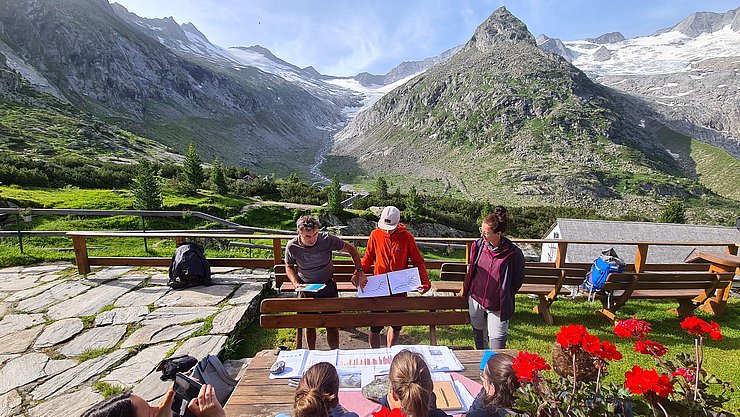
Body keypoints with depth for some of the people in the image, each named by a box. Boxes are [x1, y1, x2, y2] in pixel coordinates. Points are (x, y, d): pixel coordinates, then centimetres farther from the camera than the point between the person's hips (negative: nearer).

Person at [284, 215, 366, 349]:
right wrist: (296, 283, -14)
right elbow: (289, 267, 3)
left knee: (332, 324, 3)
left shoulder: (327, 240, -22)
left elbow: (351, 249, -8)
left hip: (327, 286, -1)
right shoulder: (292, 247, -17)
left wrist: (360, 271, -14)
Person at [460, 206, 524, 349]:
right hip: (476, 300, 4)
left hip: (497, 306, -4)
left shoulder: (513, 254, -20)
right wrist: (467, 290, 12)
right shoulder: (478, 245, -9)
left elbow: (517, 281, -4)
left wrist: (504, 298, 1)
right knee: (479, 338, 23)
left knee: (497, 346, 4)